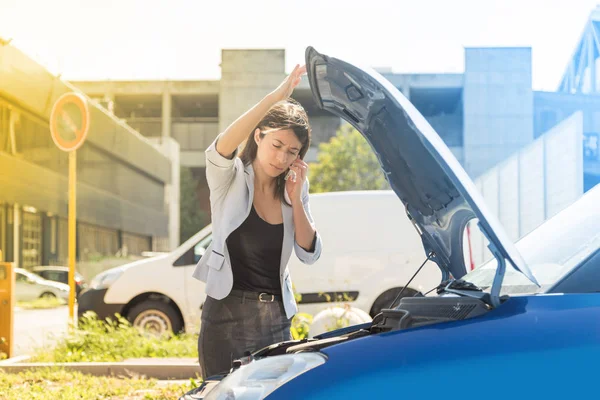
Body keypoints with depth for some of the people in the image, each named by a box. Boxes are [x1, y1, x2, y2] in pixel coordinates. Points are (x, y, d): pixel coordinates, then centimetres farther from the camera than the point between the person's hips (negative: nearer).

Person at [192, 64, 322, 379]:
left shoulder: (294, 188, 8)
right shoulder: (230, 179, -6)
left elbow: (310, 254, 3)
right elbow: (221, 148, -31)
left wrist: (296, 199, -8)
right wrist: (275, 97, -37)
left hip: (277, 319, 5)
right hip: (228, 317, -5)